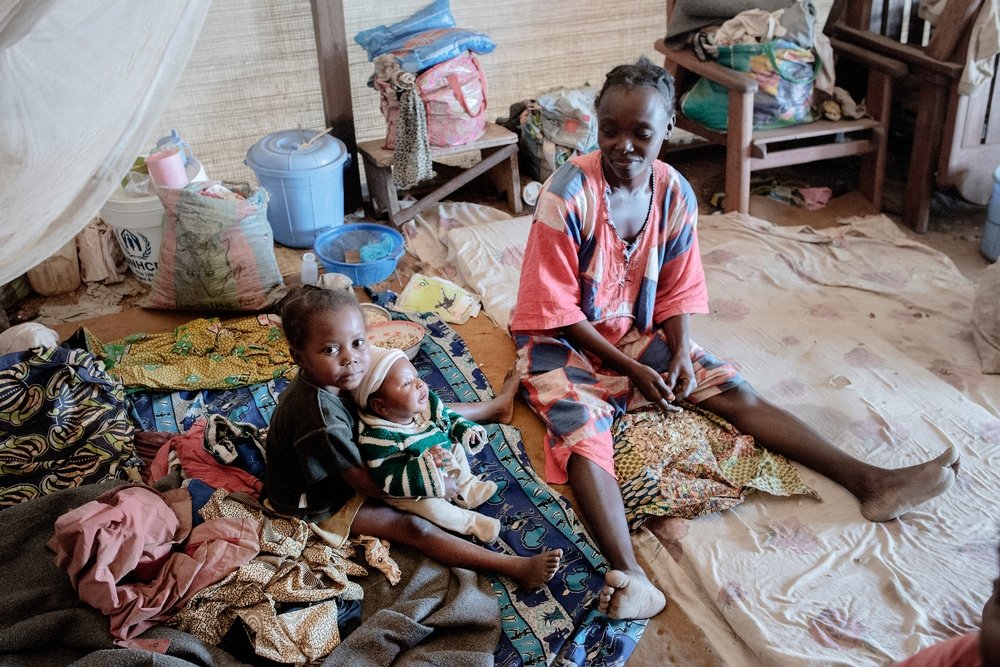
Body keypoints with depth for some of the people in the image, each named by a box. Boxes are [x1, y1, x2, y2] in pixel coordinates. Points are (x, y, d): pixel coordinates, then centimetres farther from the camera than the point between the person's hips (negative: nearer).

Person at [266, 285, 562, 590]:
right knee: (413, 526, -19)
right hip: (321, 504, -9)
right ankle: (518, 568, -21)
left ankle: (494, 407, 31)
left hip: (345, 464, 9)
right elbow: (364, 482, -29)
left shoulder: (329, 378, -15)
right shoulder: (321, 420, -41)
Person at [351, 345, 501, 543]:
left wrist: (466, 430, -12)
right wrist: (427, 465, -45)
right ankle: (470, 521, -2)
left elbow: (449, 416, 6)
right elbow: (389, 481, -37)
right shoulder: (379, 438, -37)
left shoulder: (428, 403, -16)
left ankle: (467, 487, 31)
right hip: (411, 489, -7)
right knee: (430, 506, -28)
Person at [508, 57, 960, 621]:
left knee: (736, 391, -9)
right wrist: (632, 369, -19)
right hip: (564, 341, -5)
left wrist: (680, 353, -15)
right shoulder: (568, 195, -22)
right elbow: (557, 309, -19)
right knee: (583, 433, -32)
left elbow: (678, 290, 3)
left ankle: (869, 481, -11)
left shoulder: (675, 193, -6)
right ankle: (629, 577, -47)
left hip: (640, 333, 5)